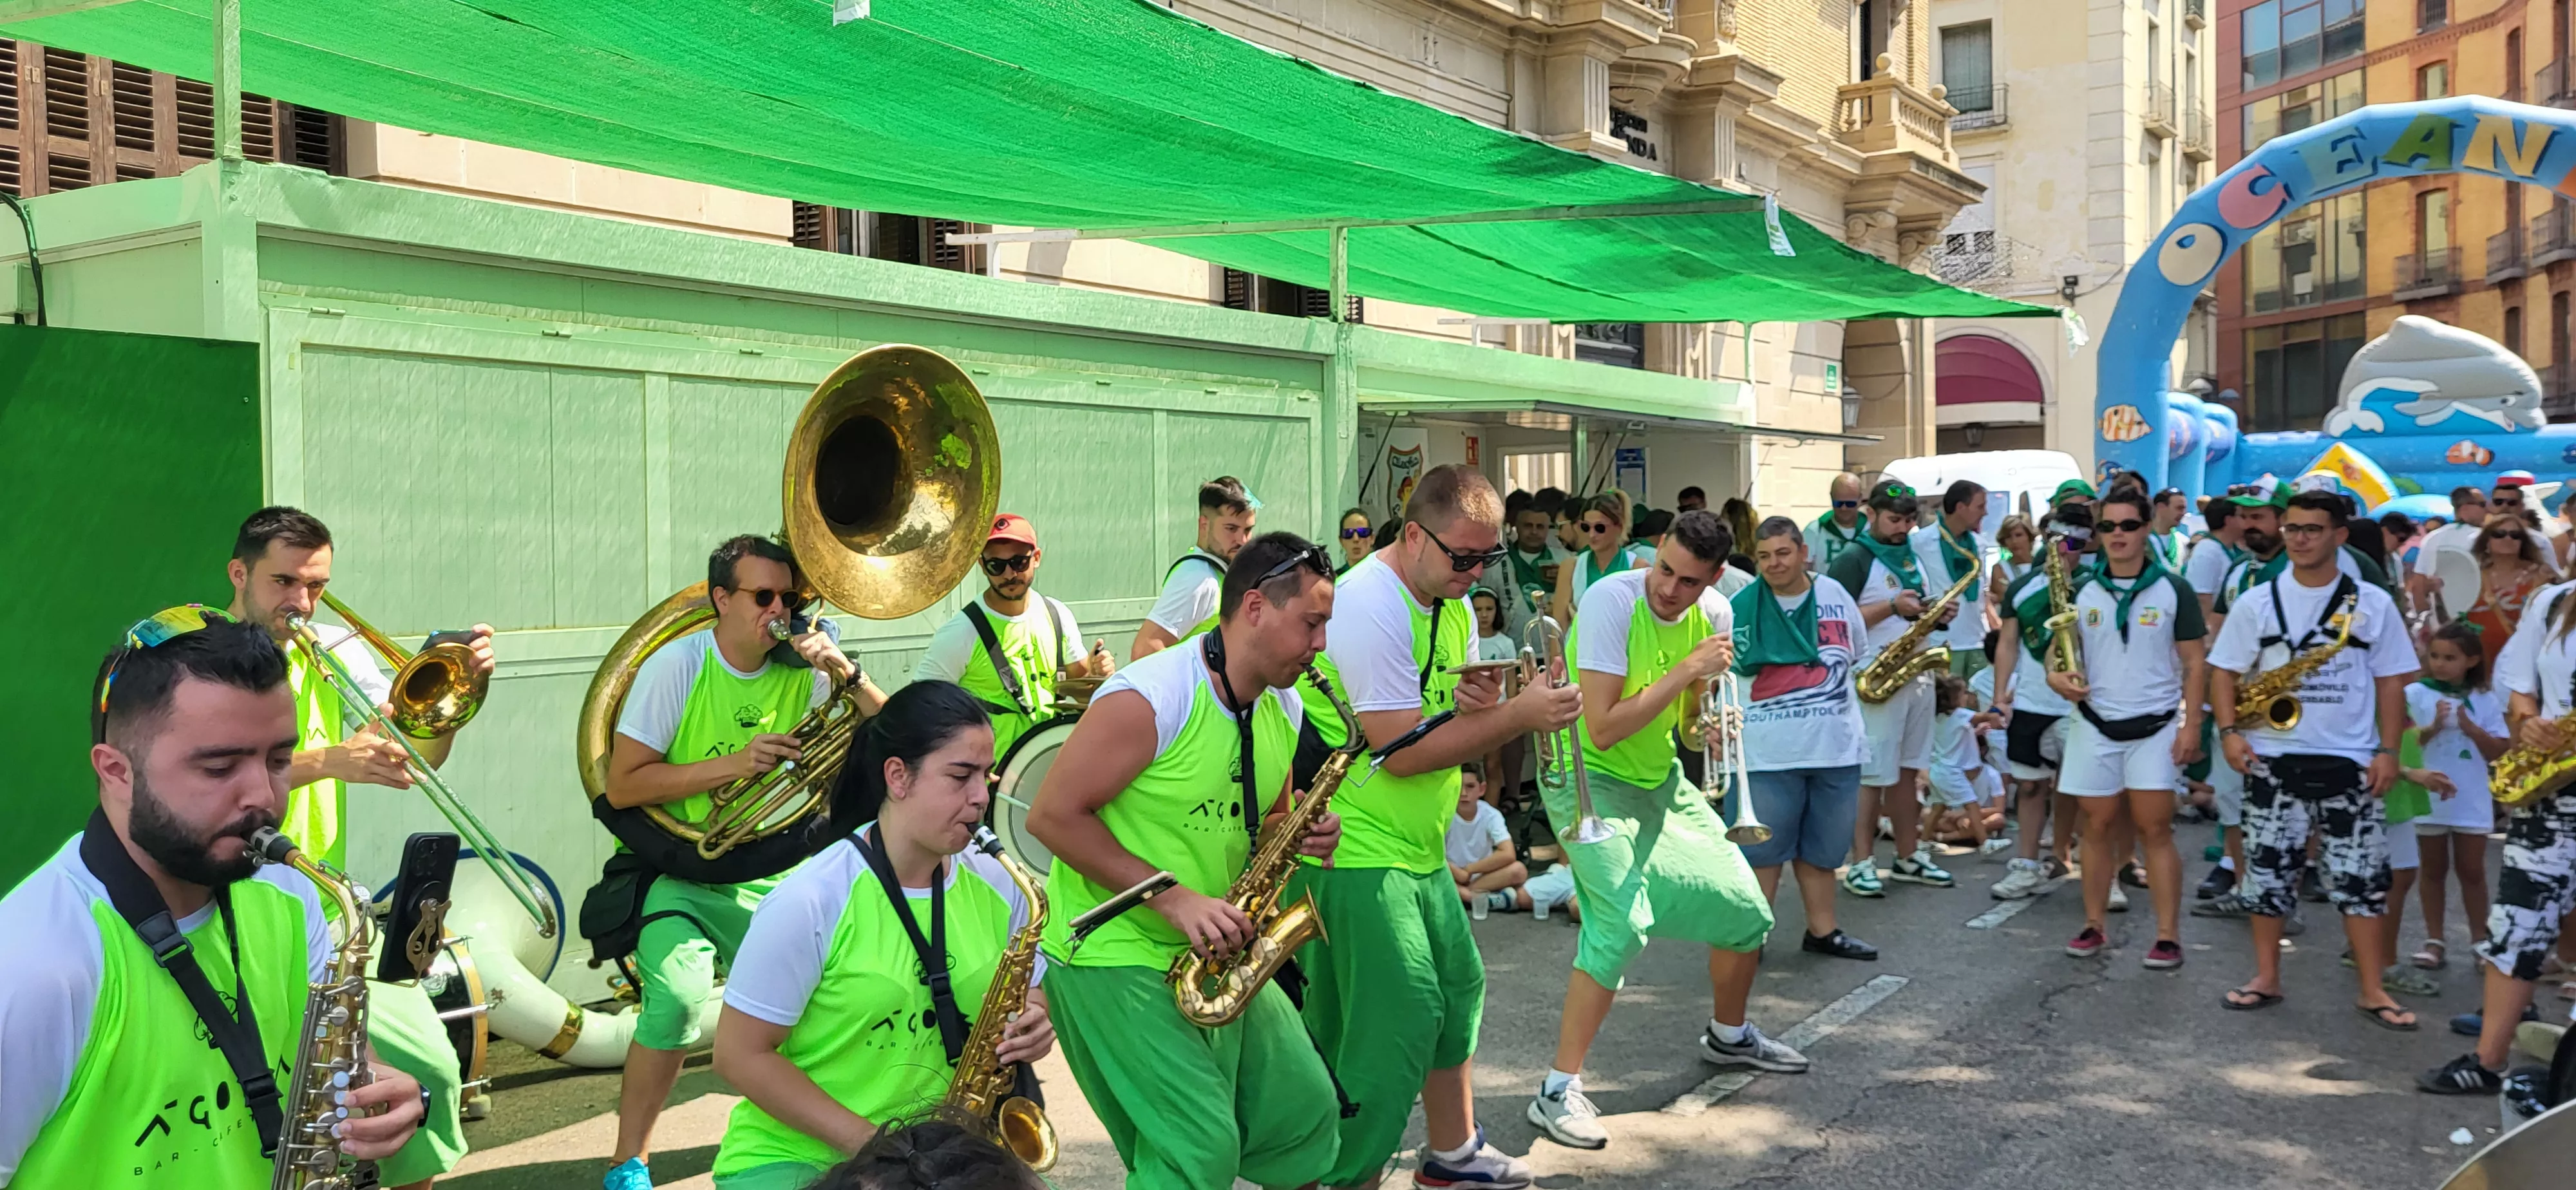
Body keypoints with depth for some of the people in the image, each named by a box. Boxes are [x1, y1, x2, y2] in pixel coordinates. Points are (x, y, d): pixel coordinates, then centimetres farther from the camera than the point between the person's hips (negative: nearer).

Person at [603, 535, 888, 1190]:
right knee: (678, 995, -25)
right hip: (685, 873, -4)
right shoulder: (678, 664, -9)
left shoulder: (803, 669, 0)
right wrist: (734, 763, -21)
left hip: (775, 876, 4)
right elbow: (622, 786, -13)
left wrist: (846, 671, -18)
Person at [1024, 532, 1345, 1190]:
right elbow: (1052, 816, -20)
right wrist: (1174, 899, -24)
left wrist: (1304, 834, -5)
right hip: (1113, 957, -8)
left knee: (1307, 1111, 11)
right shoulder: (1147, 699, -20)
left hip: (1218, 957, 8)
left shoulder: (1286, 710, 5)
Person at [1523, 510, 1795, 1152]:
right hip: (1589, 778, -7)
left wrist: (1709, 722, -15)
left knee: (1747, 909, 10)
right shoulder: (1611, 600, -25)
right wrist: (1686, 670, -28)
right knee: (1624, 919, -25)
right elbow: (1602, 730, -28)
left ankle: (1728, 1035, 38)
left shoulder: (1714, 614, -5)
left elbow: (1692, 721, 9)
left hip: (1661, 779, 7)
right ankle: (1558, 1090, -16)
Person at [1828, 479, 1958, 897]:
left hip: (1918, 676, 7)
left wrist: (1938, 614, 4)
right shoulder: (1856, 560, -8)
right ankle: (1861, 864, 1)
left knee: (1907, 772, 14)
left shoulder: (1914, 557, 17)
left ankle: (1909, 857, 22)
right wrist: (1892, 606, -21)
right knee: (1874, 776, -5)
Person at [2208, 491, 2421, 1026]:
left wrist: (2388, 750, -2)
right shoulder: (2259, 600, 2)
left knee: (2361, 875, 2)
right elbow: (2225, 671, 4)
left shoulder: (2373, 603, 2)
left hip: (2348, 761, 0)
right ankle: (2266, 977, 17)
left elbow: (2390, 681, 5)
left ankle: (2372, 990, 11)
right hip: (2272, 758, 1)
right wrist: (2229, 731, -9)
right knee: (2269, 869, 6)